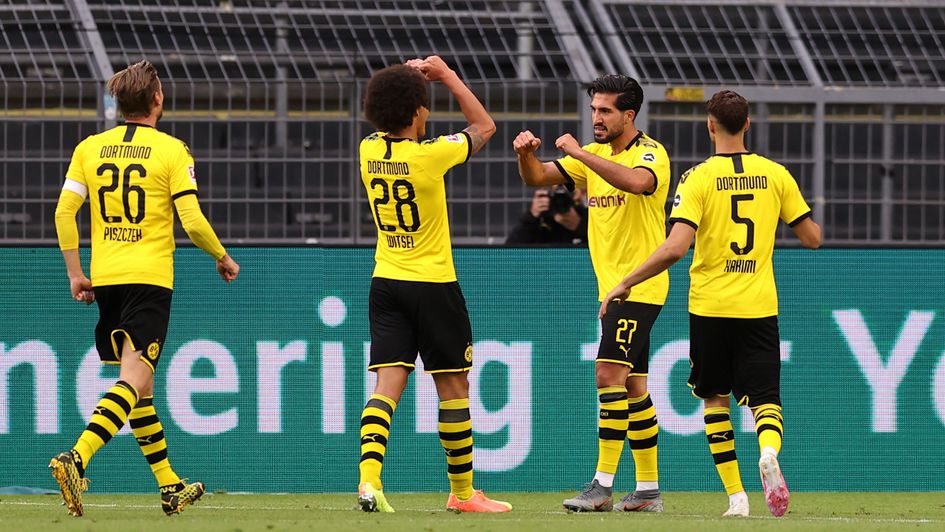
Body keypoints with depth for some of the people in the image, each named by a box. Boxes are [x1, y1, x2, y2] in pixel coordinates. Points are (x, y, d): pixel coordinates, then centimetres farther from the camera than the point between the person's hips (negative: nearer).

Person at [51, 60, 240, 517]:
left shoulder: (89, 148, 7)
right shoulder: (172, 151, -4)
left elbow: (64, 212, 1)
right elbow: (192, 221, -9)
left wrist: (75, 273, 9)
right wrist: (223, 258, 7)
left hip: (104, 277, 5)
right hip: (149, 276, -5)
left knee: (138, 381, 15)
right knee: (134, 378, -9)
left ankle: (170, 487, 22)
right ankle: (77, 458, -31)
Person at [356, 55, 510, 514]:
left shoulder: (369, 150, -2)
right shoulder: (430, 154, -17)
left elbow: (387, 129, 25)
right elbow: (484, 126, 0)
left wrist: (405, 77, 18)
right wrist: (448, 76, 6)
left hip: (386, 283, 5)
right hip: (433, 285, -5)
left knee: (388, 383, -2)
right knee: (453, 386, 8)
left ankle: (368, 477, -22)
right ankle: (462, 491, 16)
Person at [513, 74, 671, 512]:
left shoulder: (651, 153, -11)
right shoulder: (594, 156, 12)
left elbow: (635, 181, -34)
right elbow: (538, 178, 8)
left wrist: (579, 153, -32)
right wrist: (527, 153, -14)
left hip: (640, 287, -9)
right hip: (611, 288, 9)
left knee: (609, 374, -17)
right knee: (632, 386, 10)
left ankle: (603, 485, -20)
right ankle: (648, 490, 15)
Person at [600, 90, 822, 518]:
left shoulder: (699, 178, -8)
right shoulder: (775, 174, 1)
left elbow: (674, 248, -18)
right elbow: (813, 238, 7)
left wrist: (624, 285, -9)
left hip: (710, 305, -1)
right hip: (760, 305, 1)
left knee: (714, 397, 15)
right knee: (765, 400, 3)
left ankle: (736, 496, 9)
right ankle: (769, 452, -32)